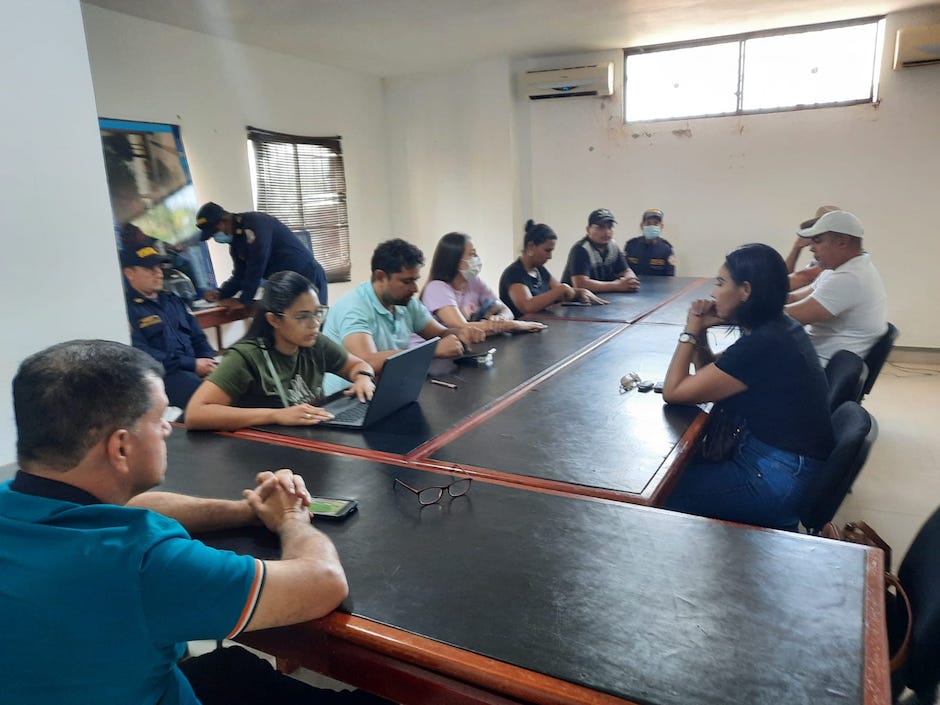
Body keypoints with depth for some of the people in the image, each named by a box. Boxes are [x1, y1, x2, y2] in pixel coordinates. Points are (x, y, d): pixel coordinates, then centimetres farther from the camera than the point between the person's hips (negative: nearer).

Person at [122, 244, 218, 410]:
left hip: (195, 368, 7)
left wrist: (209, 361, 0)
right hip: (162, 374, -7)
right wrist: (192, 364, -16)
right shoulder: (128, 308, -1)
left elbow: (198, 338, 22)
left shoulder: (172, 300, 24)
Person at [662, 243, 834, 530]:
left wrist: (691, 331, -10)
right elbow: (710, 373, 16)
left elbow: (673, 392, -20)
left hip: (780, 479, -10)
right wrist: (701, 332, -2)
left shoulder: (762, 344, -26)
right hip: (785, 461, 10)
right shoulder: (776, 327, 4)